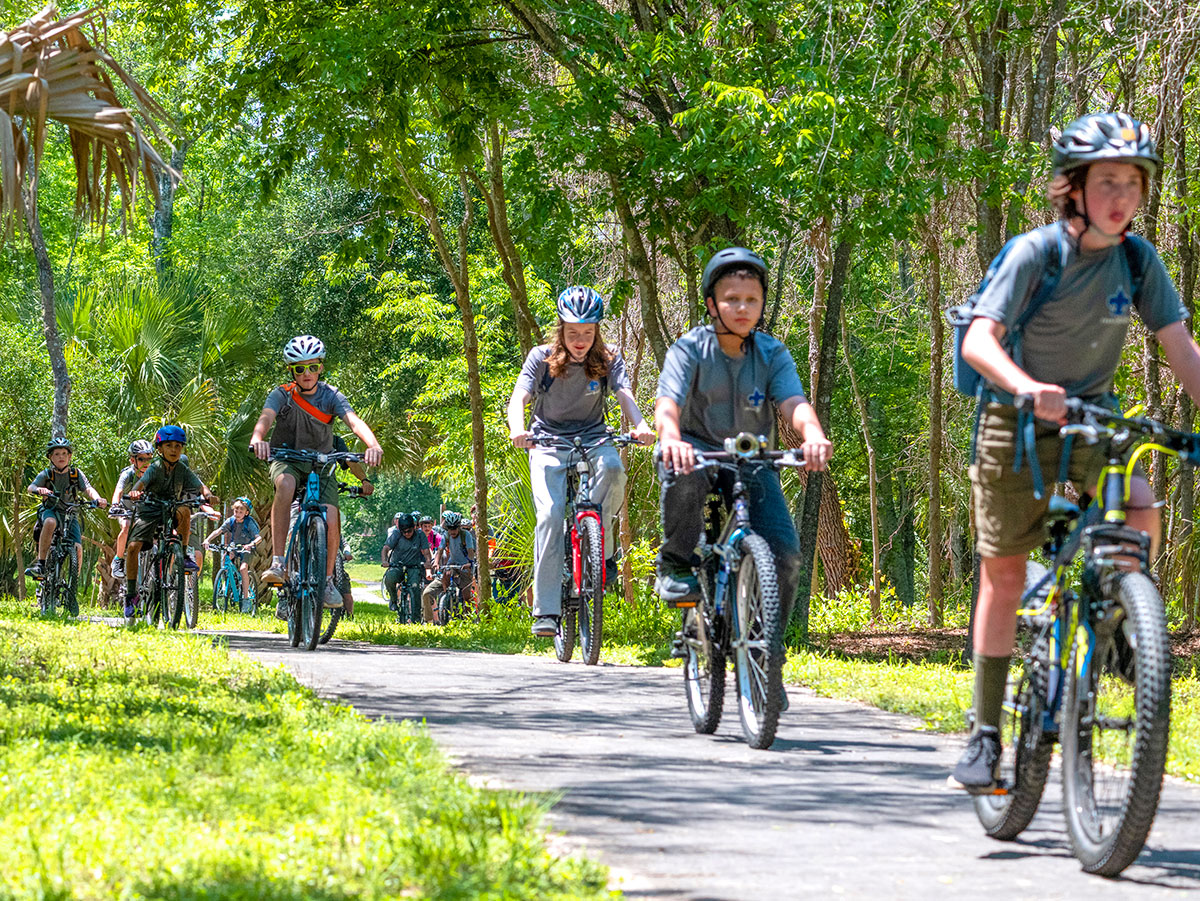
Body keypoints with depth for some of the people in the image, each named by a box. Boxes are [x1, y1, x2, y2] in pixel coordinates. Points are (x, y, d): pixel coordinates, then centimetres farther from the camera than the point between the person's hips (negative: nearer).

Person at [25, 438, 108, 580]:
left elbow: (88, 489, -14)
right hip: (50, 511, -2)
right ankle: (40, 564, -38)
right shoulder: (46, 474, -5)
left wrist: (98, 499, -37)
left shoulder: (76, 473, -1)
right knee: (50, 522, -39)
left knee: (78, 549, -15)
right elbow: (31, 487, -22)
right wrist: (39, 489, -47)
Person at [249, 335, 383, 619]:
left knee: (331, 520, -22)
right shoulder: (282, 395, -10)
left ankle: (328, 580, 0)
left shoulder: (330, 396, -9)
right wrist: (258, 439, -54)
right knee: (285, 484, -37)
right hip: (287, 460, -1)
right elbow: (265, 418, -29)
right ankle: (277, 563, -39)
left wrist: (373, 445, -46)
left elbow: (354, 421, -25)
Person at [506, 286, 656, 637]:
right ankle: (546, 611, -18)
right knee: (550, 516, -21)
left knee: (612, 467, -35)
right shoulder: (541, 358, -7)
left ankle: (602, 552, -16)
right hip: (549, 441, -1)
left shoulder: (608, 360, -3)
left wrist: (640, 424, -40)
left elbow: (624, 394, -18)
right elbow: (519, 397, -18)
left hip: (592, 437, 1)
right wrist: (517, 429, -40)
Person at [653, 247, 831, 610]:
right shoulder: (689, 350, -13)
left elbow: (793, 402, -23)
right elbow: (668, 404, -29)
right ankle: (676, 567, -17)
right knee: (682, 475, -40)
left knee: (784, 554, -16)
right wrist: (671, 439, -54)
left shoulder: (772, 354, -6)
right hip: (699, 448, -2)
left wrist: (813, 434, -48)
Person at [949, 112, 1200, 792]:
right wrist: (1028, 388, -46)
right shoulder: (1035, 253, -18)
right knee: (1004, 573, 0)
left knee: (1142, 515, -24)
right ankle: (986, 733, 9)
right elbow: (980, 340, -28)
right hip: (1018, 428, -3)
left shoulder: (1137, 258, -6)